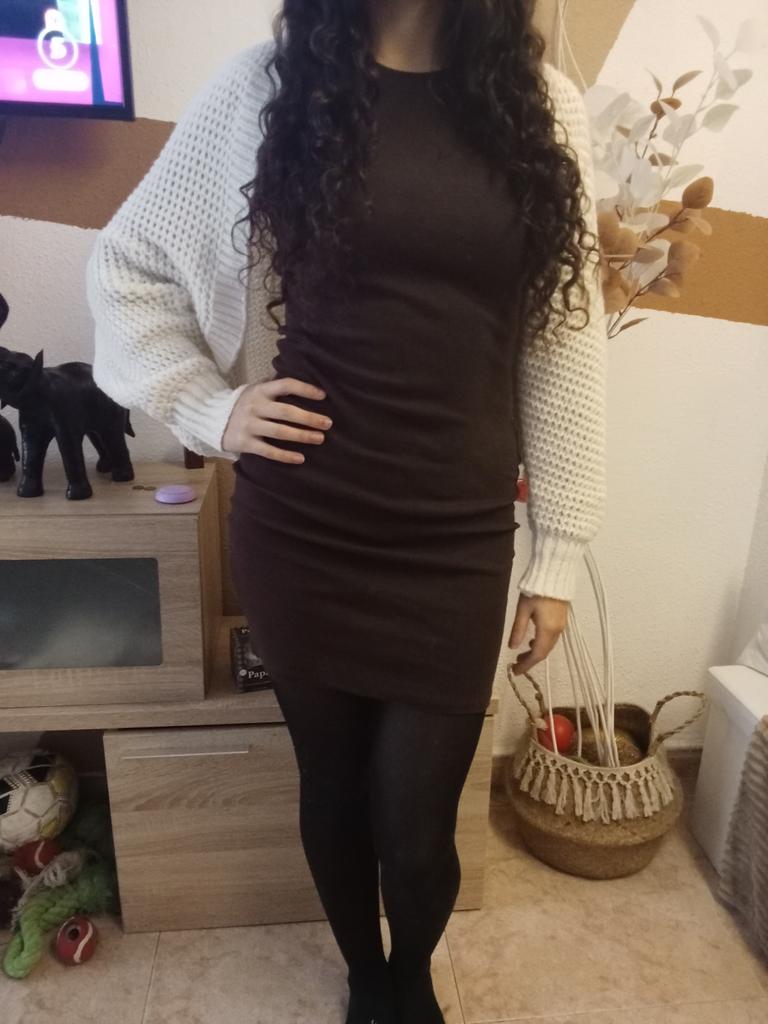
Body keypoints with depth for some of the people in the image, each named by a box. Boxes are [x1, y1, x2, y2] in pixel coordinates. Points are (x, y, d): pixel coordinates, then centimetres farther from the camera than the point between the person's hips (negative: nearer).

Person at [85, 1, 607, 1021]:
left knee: (416, 830, 8)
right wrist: (207, 409, -3)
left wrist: (559, 550, 3)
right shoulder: (264, 85, 1)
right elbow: (124, 263, 10)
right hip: (297, 537, 0)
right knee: (333, 789, 18)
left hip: (457, 549, 1)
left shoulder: (541, 103, 4)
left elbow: (566, 345, 3)